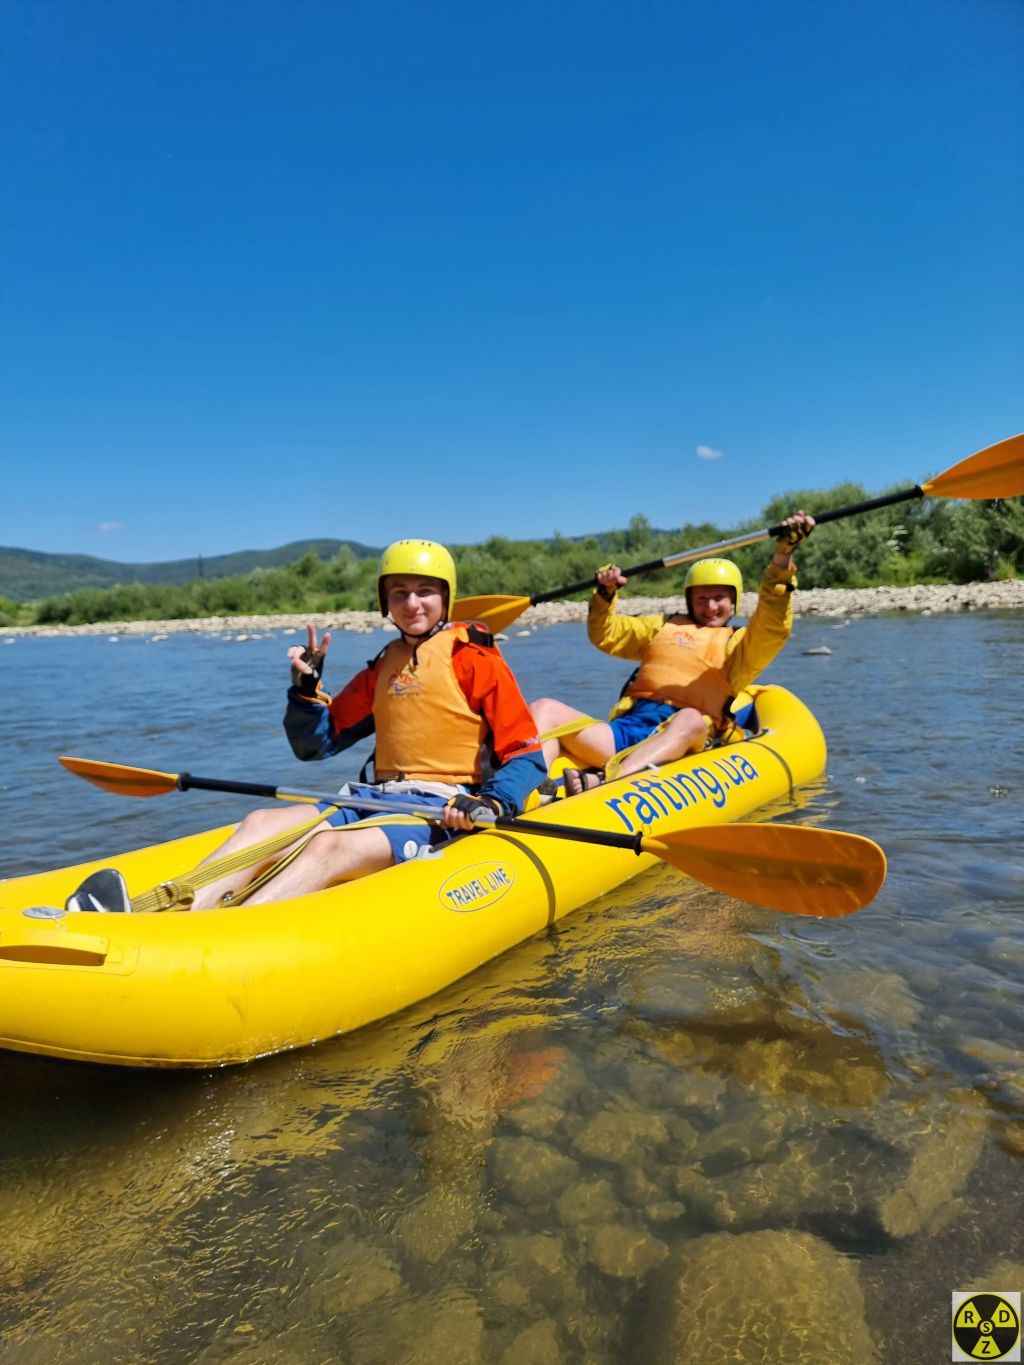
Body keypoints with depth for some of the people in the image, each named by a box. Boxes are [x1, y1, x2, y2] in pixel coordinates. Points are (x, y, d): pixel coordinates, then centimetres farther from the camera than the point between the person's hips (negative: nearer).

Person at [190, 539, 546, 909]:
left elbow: (527, 757, -5)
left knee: (331, 846, -33)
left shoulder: (474, 657, 0)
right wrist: (306, 688, 2)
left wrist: (490, 804, -23)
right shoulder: (382, 668, 18)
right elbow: (315, 746, 19)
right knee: (261, 823, -16)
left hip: (442, 810, -6)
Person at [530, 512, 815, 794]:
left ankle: (601, 784, -58)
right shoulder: (664, 626, 31)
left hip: (679, 745, -4)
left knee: (690, 719, -40)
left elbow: (773, 627, -1)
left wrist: (782, 557, -12)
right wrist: (605, 595, 9)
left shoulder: (739, 644, 20)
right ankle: (534, 786, -42)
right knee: (546, 708, -15)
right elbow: (606, 636, 27)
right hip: (625, 728, 4)